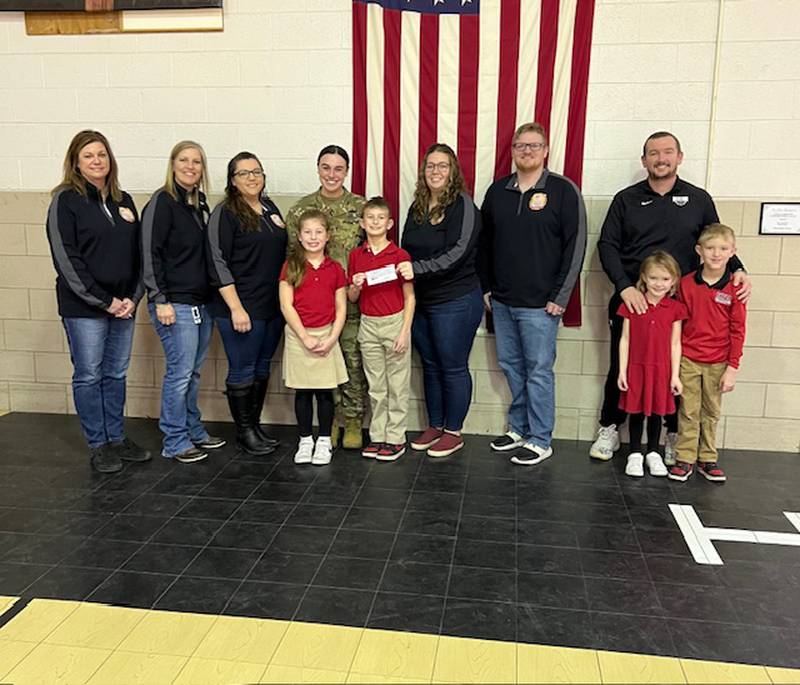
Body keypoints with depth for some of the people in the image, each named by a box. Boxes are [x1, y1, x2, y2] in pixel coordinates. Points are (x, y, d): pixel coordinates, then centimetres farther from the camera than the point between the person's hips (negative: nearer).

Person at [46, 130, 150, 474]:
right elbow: (65, 258, -11)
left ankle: (117, 439, 23)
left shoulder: (123, 200, 12)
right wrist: (104, 301, -13)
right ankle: (98, 446, 14)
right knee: (89, 376, 3)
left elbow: (137, 253, 11)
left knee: (116, 374, 11)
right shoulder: (65, 200, -5)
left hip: (123, 305, 5)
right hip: (83, 307, -5)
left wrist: (133, 297, -1)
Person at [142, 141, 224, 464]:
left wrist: (212, 295, 14)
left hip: (202, 301, 7)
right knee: (180, 372, -3)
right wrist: (160, 300, -17)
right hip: (175, 303, -7)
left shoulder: (199, 202, 14)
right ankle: (175, 442, 9)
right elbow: (151, 253, -13)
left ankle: (193, 431, 26)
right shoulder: (162, 201, -8)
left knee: (193, 372, 14)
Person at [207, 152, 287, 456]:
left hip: (273, 306, 7)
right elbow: (218, 263, -13)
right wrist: (236, 308, -18)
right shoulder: (225, 213, -8)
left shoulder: (270, 208, 12)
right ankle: (244, 431, 18)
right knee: (242, 371, 3)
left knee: (262, 368, 14)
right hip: (241, 308, -6)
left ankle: (255, 425, 28)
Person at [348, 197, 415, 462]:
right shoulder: (356, 256, 4)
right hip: (368, 325, 4)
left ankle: (395, 439, 14)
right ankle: (377, 436, 22)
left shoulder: (400, 255, -7)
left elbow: (410, 297, -4)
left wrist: (405, 332, -10)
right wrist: (355, 286, -13)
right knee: (375, 386, 12)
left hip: (395, 323, -3)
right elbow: (352, 299, 9)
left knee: (397, 385, 4)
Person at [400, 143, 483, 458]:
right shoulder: (416, 208, 11)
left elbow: (457, 252, -22)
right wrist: (403, 275, 4)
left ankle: (453, 431, 19)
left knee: (453, 368, 4)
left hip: (455, 302, -7)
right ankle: (434, 426, 29)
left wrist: (417, 269, -28)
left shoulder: (463, 205, -11)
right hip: (420, 301, 7)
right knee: (430, 366, 15)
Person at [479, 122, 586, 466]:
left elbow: (575, 245, -8)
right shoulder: (498, 190, 10)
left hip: (540, 304, -5)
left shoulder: (563, 190, -4)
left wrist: (560, 296, -11)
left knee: (539, 370, 1)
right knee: (511, 366, 14)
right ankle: (518, 428, 29)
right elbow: (485, 242, 16)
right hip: (501, 301, 5)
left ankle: (539, 440, 13)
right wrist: (486, 288, 12)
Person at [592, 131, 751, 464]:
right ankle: (609, 429, 22)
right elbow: (607, 244, -1)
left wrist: (737, 270, -7)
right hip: (631, 301, 0)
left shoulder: (699, 200, 8)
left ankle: (675, 435, 23)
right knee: (621, 366, 7)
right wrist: (625, 287, -14)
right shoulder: (626, 199, 5)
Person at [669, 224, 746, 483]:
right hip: (688, 360, 0)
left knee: (711, 412, 12)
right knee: (688, 411, 7)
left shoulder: (734, 288, -6)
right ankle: (685, 459, 17)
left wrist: (732, 367, -6)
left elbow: (737, 330, -4)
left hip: (718, 363, 0)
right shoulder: (686, 283, -3)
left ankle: (708, 459, 24)